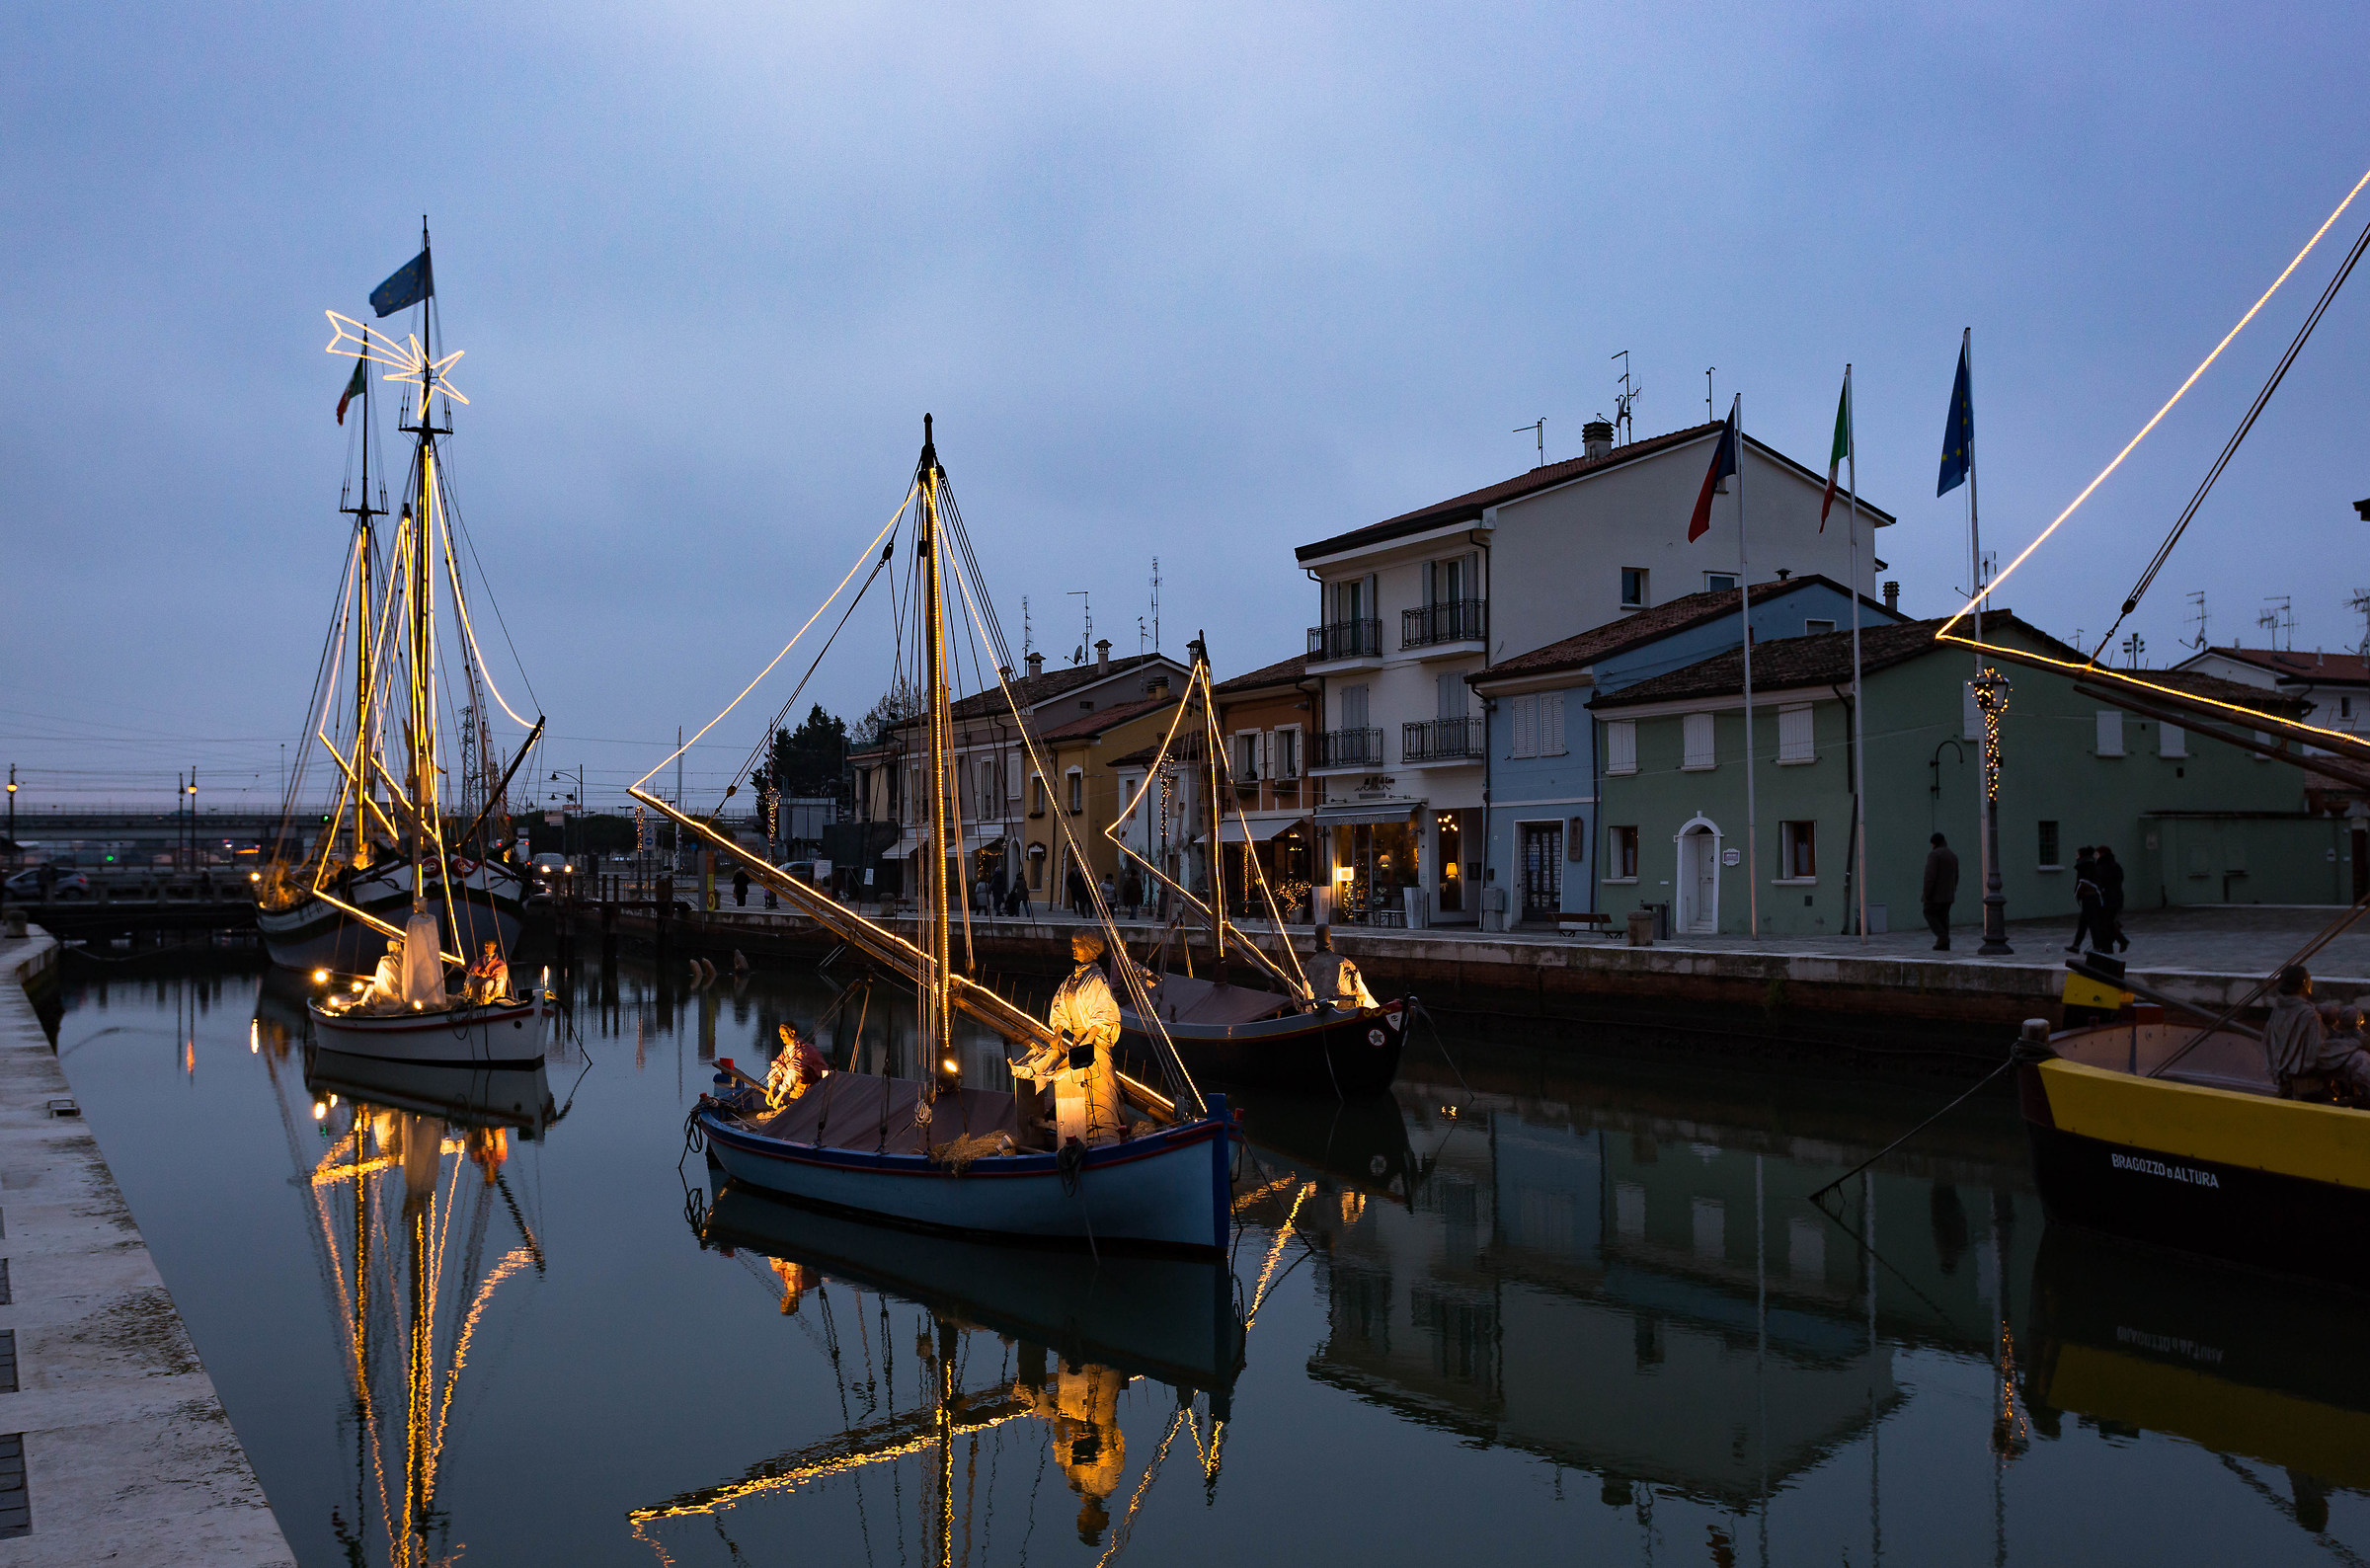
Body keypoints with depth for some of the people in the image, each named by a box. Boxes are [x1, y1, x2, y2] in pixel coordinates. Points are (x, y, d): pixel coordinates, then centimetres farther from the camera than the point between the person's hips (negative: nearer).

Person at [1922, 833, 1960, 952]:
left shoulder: (1934, 854, -14)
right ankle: (1944, 944, 4)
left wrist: (1926, 893, -18)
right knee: (1943, 917, 10)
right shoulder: (1953, 857, 11)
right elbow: (1955, 877, 15)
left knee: (1929, 914, 5)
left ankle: (1942, 937, -12)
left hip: (1936, 892, -7)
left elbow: (1930, 875, -21)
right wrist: (1952, 892, 23)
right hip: (1948, 893, 7)